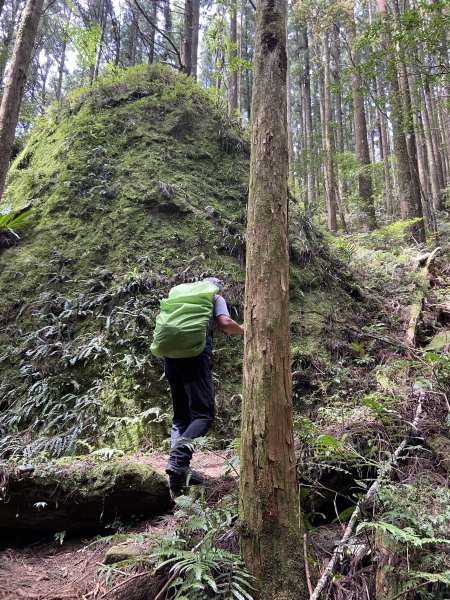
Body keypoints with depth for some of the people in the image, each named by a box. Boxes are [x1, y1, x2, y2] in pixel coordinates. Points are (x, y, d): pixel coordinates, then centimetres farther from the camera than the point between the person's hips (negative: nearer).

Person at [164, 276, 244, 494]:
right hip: (195, 355, -6)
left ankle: (178, 471, 3)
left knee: (180, 416, 11)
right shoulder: (216, 298, 14)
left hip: (171, 355, 6)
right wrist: (244, 330, 14)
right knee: (203, 414, -7)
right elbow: (225, 323, -2)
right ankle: (179, 458, -27)